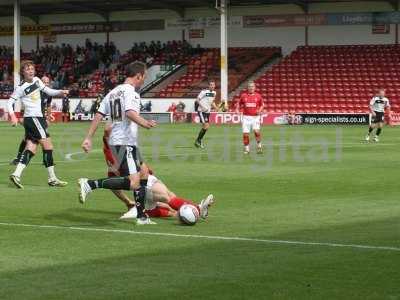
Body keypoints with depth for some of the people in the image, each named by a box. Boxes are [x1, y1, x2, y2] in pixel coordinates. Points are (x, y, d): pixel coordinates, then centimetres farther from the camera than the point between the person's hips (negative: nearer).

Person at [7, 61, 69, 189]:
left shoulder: (37, 81, 10)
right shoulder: (21, 87, -9)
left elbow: (48, 91, 21)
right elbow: (10, 102, -8)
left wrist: (60, 92, 4)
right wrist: (12, 116, -23)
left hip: (38, 118, 8)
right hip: (32, 118, -8)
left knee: (30, 149, 2)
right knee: (48, 145, -8)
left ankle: (16, 174, -4)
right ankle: (52, 178, -5)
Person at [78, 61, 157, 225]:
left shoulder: (113, 92, 17)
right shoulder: (130, 91, -8)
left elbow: (98, 115, 14)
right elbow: (130, 112, -27)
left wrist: (88, 138, 13)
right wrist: (143, 123, -38)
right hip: (125, 142, -10)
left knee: (143, 176, 18)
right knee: (132, 183, -18)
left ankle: (142, 216, 21)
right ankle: (90, 184, -19)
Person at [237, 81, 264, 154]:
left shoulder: (258, 96, 4)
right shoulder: (243, 96, 5)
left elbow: (262, 105, 14)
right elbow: (239, 105, 16)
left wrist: (260, 110, -5)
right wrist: (237, 110, -3)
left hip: (255, 117, -1)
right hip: (246, 117, 1)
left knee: (256, 131, -21)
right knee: (245, 134, -2)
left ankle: (259, 145, 0)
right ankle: (247, 149, 14)